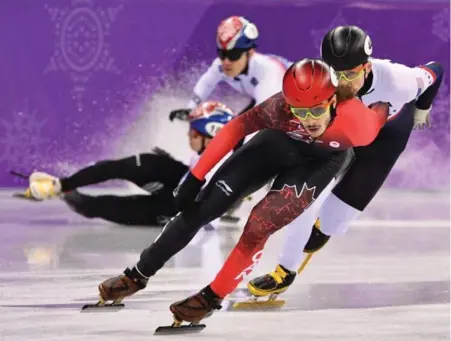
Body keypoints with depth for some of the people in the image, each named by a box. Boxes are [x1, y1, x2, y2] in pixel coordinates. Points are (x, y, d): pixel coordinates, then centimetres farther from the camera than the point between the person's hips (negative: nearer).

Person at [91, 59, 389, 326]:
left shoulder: (357, 121, -40)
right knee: (204, 205, -3)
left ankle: (213, 297, 2)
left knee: (261, 224, -18)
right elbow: (236, 128, -27)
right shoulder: (281, 108, -38)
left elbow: (383, 110, -18)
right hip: (280, 140, 1)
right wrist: (195, 178, -25)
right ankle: (139, 275, 12)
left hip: (324, 158, -1)